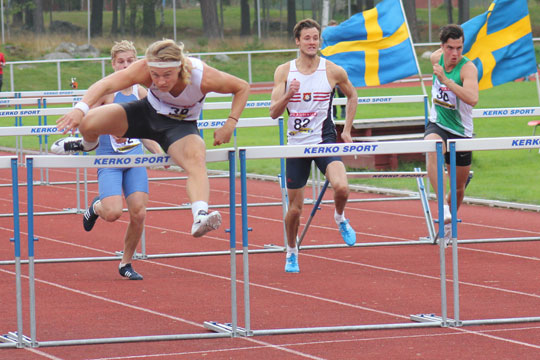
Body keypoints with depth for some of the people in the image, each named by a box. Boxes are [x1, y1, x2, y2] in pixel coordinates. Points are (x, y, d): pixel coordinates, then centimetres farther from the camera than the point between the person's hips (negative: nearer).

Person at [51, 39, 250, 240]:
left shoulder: (203, 77, -32)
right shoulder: (143, 70, -31)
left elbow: (242, 87, -16)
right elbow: (107, 84, -41)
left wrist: (230, 125, -22)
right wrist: (81, 108, -58)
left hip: (181, 127, -2)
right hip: (148, 113, 2)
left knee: (197, 161, -35)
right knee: (88, 123, -11)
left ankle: (200, 218, -53)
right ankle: (88, 145, 29)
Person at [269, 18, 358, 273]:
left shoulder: (333, 71, -3)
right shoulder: (284, 71, -1)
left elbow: (351, 96, 16)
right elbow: (274, 112, -4)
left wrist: (347, 130, 11)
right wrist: (289, 94, -23)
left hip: (325, 140, -1)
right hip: (296, 144, 1)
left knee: (341, 187, -27)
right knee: (295, 208, 5)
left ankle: (340, 218, 7)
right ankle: (291, 253, 31)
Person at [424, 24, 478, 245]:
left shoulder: (468, 68, -19)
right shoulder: (436, 58, -4)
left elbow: (473, 98, -38)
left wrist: (446, 80, -42)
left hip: (461, 132, -1)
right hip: (437, 126, 1)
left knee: (459, 187, 12)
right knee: (433, 148, -37)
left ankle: (448, 222, 42)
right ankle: (443, 206, -45)